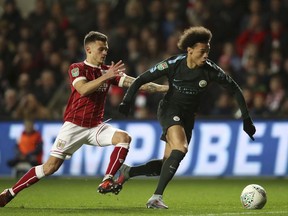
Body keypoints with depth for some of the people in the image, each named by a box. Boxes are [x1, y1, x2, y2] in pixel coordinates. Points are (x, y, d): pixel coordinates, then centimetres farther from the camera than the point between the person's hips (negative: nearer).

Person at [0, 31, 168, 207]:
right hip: (74, 125, -4)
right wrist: (106, 76, -28)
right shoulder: (77, 68, -3)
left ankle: (107, 182, -21)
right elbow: (83, 89, -23)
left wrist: (164, 88, -4)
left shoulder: (108, 71, 9)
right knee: (51, 167, -10)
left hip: (96, 126, 5)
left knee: (124, 137, -22)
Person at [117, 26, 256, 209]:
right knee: (181, 148, -30)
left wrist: (246, 119, -3)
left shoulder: (211, 70, -13)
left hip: (188, 117, 4)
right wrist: (127, 101, -22)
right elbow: (142, 79, -10)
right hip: (170, 109, -4)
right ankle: (157, 197, -28)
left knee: (168, 164, 4)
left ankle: (127, 172, 27)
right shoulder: (174, 64, -17)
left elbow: (235, 90, -2)